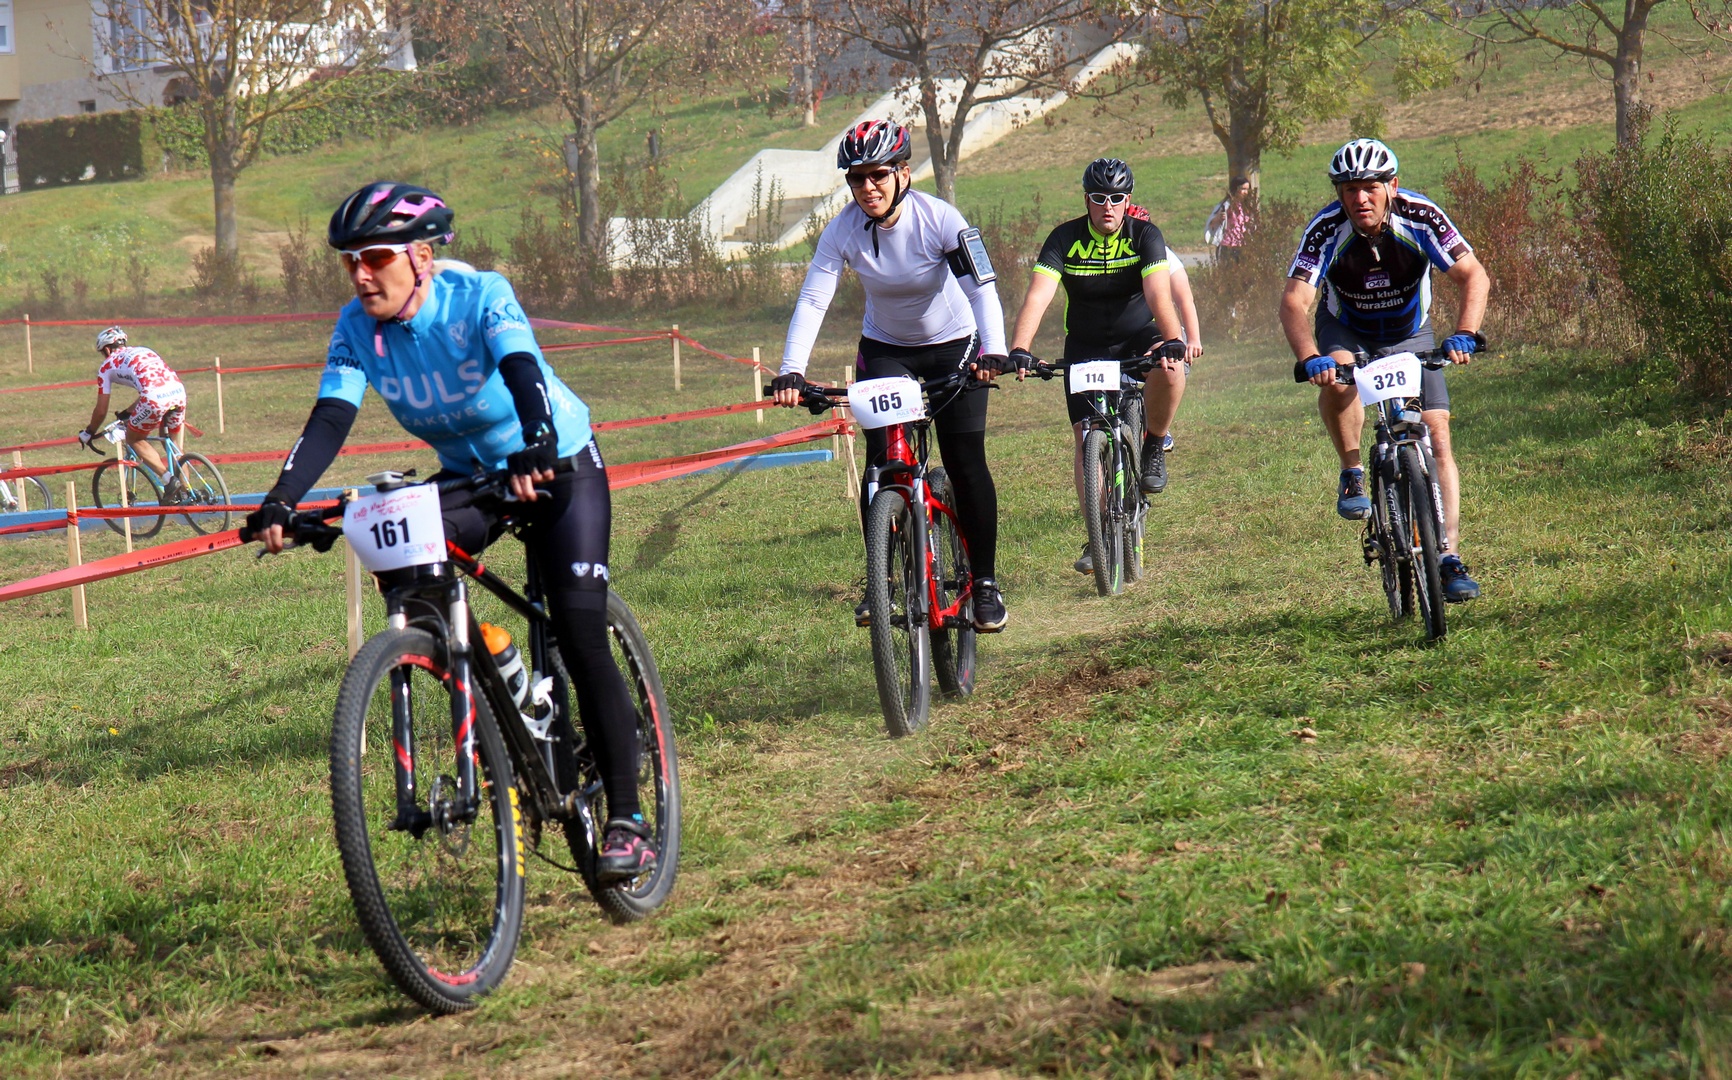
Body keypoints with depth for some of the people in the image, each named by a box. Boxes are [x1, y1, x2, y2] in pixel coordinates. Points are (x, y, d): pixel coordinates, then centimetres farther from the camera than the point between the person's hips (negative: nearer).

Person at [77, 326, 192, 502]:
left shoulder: (107, 365, 19)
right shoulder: (142, 351, 35)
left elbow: (101, 411, 20)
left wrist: (88, 433, 38)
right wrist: (128, 412, 60)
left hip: (156, 398, -6)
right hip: (179, 391, 6)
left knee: (134, 439, 16)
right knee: (171, 441, 26)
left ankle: (168, 480, 0)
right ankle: (184, 489, 19)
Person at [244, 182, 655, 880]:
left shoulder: (479, 297, -26)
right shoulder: (358, 326, -13)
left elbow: (522, 371, -42)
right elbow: (329, 420, -21)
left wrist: (536, 450, -61)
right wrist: (280, 502, -37)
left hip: (558, 465, -5)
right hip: (469, 475, 5)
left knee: (581, 642, -14)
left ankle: (626, 820, -5)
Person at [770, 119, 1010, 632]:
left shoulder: (939, 219, -24)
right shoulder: (844, 230, -18)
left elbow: (982, 288, -31)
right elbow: (812, 300, -24)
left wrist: (993, 350, -48)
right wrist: (791, 372, -37)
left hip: (953, 346, -2)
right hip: (885, 349, 2)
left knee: (965, 462, -8)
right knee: (882, 460, -13)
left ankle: (985, 583, 4)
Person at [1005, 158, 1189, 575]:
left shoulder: (1144, 235, -13)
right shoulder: (1065, 240, -12)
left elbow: (1158, 293, -27)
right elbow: (1037, 296, -23)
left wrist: (1175, 341, -45)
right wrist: (1018, 349, -39)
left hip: (1138, 337, -1)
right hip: (1086, 347, 1)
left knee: (1169, 368, -35)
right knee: (1087, 437, -10)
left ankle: (1154, 445, -8)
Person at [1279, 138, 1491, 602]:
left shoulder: (1419, 217, -26)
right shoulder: (1327, 229, -28)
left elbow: (1473, 276, -29)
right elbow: (1294, 302, -36)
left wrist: (1464, 334, -47)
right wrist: (1310, 358, -55)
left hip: (1409, 335, 1)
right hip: (1347, 331, -1)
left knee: (1438, 437, -12)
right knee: (1337, 376, -35)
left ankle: (1450, 558, -10)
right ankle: (1352, 476, -13)